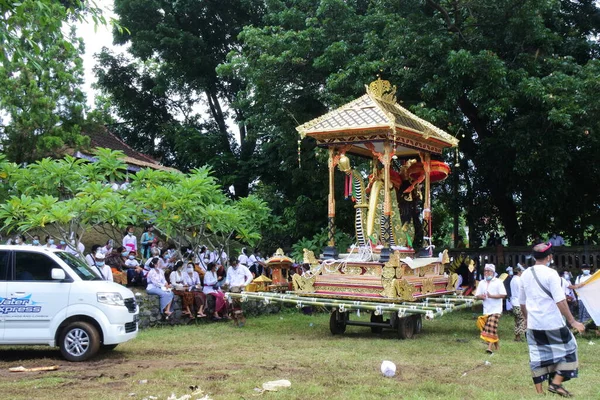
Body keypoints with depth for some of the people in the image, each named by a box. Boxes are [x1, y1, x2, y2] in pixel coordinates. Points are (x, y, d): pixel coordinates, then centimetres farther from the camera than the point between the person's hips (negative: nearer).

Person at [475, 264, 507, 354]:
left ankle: (490, 347, -17)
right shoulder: (482, 283, 12)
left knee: (491, 326, -15)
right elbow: (477, 295, 12)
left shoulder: (498, 282, -4)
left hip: (496, 310, -6)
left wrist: (491, 296, -20)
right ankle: (496, 343, 26)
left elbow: (503, 295, -10)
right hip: (486, 310, 6)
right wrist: (481, 296, -12)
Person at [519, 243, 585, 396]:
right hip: (552, 322, -6)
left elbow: (522, 302, 16)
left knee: (537, 355, 11)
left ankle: (539, 391, 12)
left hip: (533, 324, 6)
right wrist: (572, 321, -15)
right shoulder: (551, 273, -12)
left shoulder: (525, 275, 7)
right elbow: (560, 301, -18)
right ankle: (556, 382, 5)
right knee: (568, 347, 12)